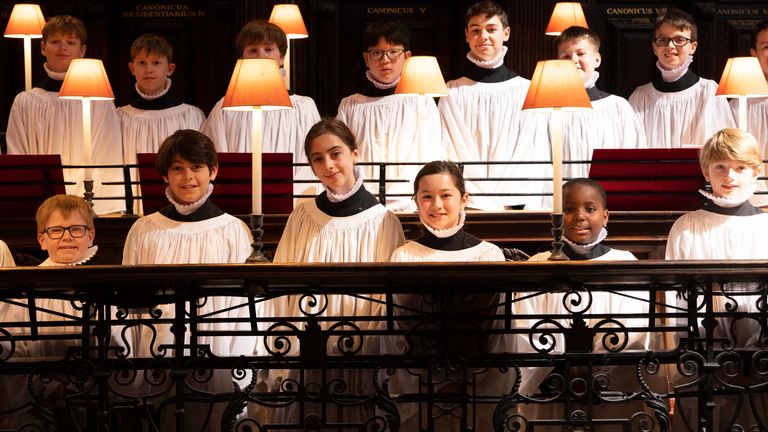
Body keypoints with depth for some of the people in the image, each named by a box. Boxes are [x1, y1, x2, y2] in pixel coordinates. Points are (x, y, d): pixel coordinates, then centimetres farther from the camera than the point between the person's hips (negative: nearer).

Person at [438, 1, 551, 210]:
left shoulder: (527, 91, 5)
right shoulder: (453, 93, 6)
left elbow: (537, 156, 3)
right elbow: (450, 154, 2)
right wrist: (479, 199, -9)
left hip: (516, 205, 0)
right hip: (467, 206, 0)